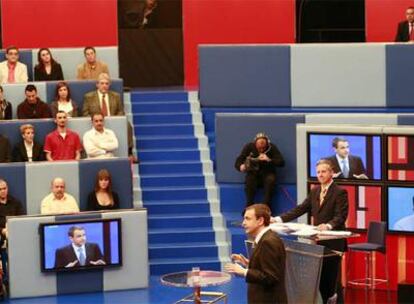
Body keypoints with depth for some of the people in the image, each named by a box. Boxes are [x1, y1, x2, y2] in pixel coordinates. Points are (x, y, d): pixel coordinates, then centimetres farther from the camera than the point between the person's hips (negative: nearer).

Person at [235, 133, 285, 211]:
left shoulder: (272, 148, -10)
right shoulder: (249, 147, -7)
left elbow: (281, 162, -16)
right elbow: (238, 162, -9)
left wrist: (269, 160, -32)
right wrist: (241, 167, -33)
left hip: (267, 173, 0)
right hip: (253, 173, 1)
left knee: (270, 180, -33)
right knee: (249, 180, -32)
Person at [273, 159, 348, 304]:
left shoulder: (340, 192, -8)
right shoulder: (314, 191, 13)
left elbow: (340, 216, -17)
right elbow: (300, 209, 9)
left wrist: (328, 225, -37)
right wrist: (279, 219, -1)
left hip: (333, 242, -6)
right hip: (318, 241, 6)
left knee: (332, 277, -3)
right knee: (320, 277, 9)